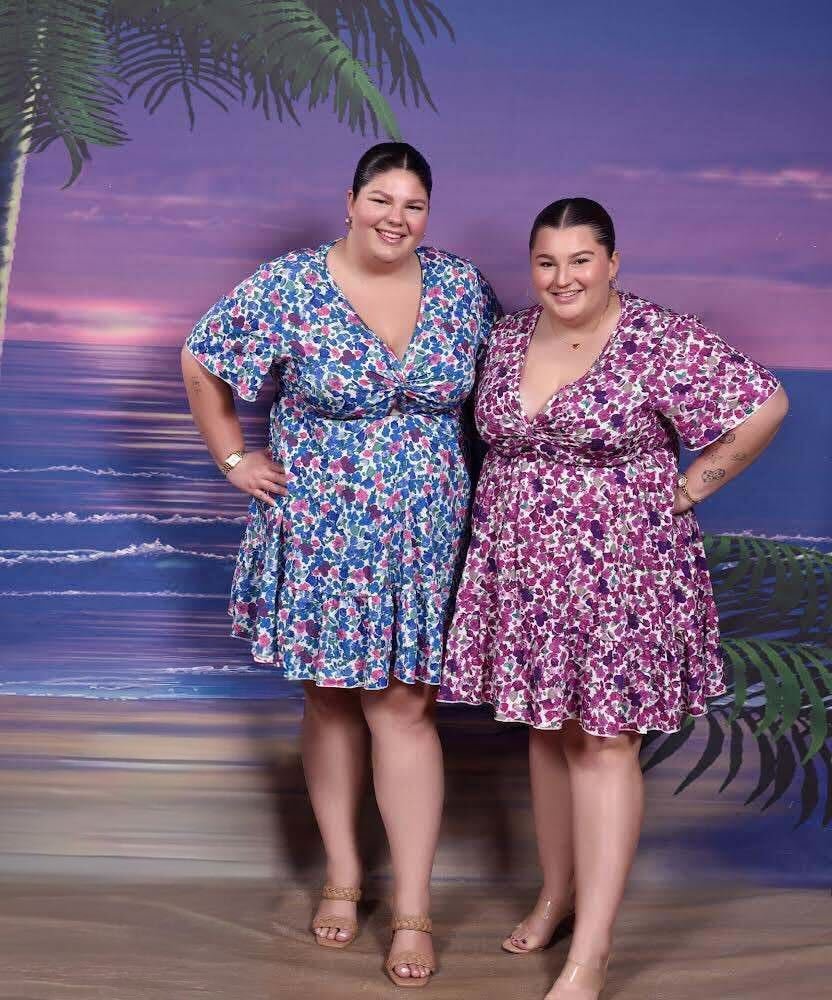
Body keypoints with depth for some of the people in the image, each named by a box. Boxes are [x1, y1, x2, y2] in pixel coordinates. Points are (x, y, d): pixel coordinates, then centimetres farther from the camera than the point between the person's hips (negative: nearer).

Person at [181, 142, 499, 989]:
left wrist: (484, 474, 9)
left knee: (402, 706, -1)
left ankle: (413, 908, 8)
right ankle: (341, 874, 29)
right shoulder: (289, 286, -8)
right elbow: (201, 360, 2)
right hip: (319, 530, 0)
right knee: (330, 698, 11)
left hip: (423, 535, 1)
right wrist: (234, 457, 1)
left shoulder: (461, 285, 0)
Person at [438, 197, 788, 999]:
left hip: (619, 578, -5)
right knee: (547, 731, 15)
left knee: (603, 745, -1)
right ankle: (557, 893, 33)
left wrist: (681, 492, -8)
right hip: (523, 576, 6)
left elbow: (762, 407, -11)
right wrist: (512, 504, 9)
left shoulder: (662, 342, -12)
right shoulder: (507, 338, 5)